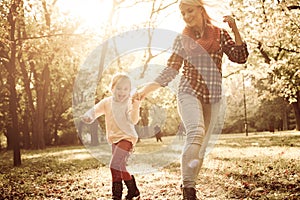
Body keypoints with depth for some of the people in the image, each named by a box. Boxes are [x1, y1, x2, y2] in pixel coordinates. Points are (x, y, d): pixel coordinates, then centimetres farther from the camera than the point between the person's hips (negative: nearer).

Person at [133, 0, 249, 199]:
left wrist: (235, 29, -8)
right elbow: (171, 70, 8)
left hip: (213, 97, 2)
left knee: (201, 146, 4)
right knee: (196, 132, -27)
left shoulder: (220, 34, 7)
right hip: (189, 93, -2)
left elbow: (240, 57, 1)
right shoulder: (182, 39, 7)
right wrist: (149, 87, -2)